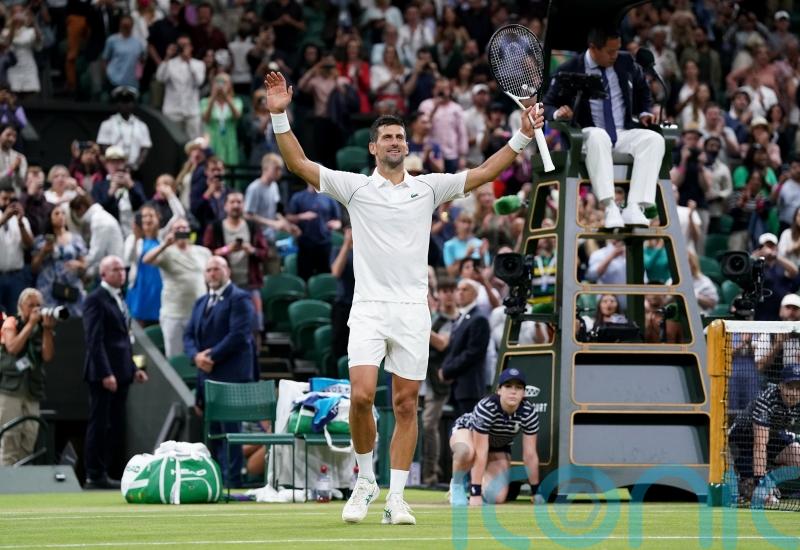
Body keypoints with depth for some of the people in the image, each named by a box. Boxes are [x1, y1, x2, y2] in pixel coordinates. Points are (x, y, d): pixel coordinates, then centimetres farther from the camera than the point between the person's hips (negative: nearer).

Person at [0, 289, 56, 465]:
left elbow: (48, 356, 2)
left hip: (32, 390, 4)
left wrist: (47, 330, -7)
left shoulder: (41, 327, 13)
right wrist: (30, 324, -10)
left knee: (29, 441, -2)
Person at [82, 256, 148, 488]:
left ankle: (104, 472, 12)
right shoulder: (95, 300, -9)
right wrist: (105, 373, -21)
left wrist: (133, 368, 14)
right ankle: (95, 475, 0)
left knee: (116, 427, 8)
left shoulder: (119, 299, 18)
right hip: (103, 373, -8)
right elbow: (94, 340, -16)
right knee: (99, 424, -4)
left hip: (120, 373, 8)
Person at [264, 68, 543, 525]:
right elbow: (299, 164, 0)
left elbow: (483, 173, 11)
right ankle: (366, 481, 6)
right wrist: (280, 115, -11)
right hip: (368, 309, -2)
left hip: (413, 311, 2)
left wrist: (522, 138, 2)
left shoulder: (428, 187, 11)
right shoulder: (355, 186, 6)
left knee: (406, 406, 2)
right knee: (362, 397, -15)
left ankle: (396, 499, 6)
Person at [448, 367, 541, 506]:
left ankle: (473, 476, 17)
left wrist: (535, 492, -17)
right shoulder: (486, 408, -37)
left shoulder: (529, 413, -27)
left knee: (497, 498, -17)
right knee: (467, 451, -42)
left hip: (498, 447, 4)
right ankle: (456, 484, -10)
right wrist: (475, 494, -39)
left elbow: (530, 454, -20)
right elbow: (480, 453, -38)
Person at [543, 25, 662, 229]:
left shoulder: (626, 63, 8)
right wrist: (558, 113, -18)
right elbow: (547, 105, 5)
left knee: (654, 139, -27)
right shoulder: (570, 71, -3)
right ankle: (610, 208, -45)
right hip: (587, 136, -4)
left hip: (624, 135, 4)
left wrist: (644, 113, 8)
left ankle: (634, 208, -36)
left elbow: (642, 89, 27)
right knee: (598, 136, -40)